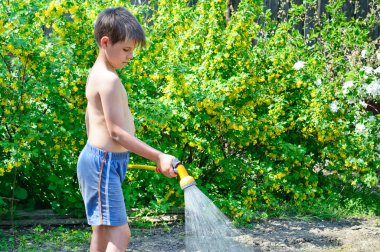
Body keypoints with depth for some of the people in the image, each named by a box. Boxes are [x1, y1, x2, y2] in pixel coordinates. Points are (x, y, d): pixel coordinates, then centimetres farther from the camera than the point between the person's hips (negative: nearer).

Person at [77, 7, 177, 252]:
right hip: (104, 164, -11)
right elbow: (117, 132, -23)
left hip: (98, 159, 11)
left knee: (102, 231, 15)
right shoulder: (109, 80, -20)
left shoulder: (97, 73, 12)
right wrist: (159, 157, -23)